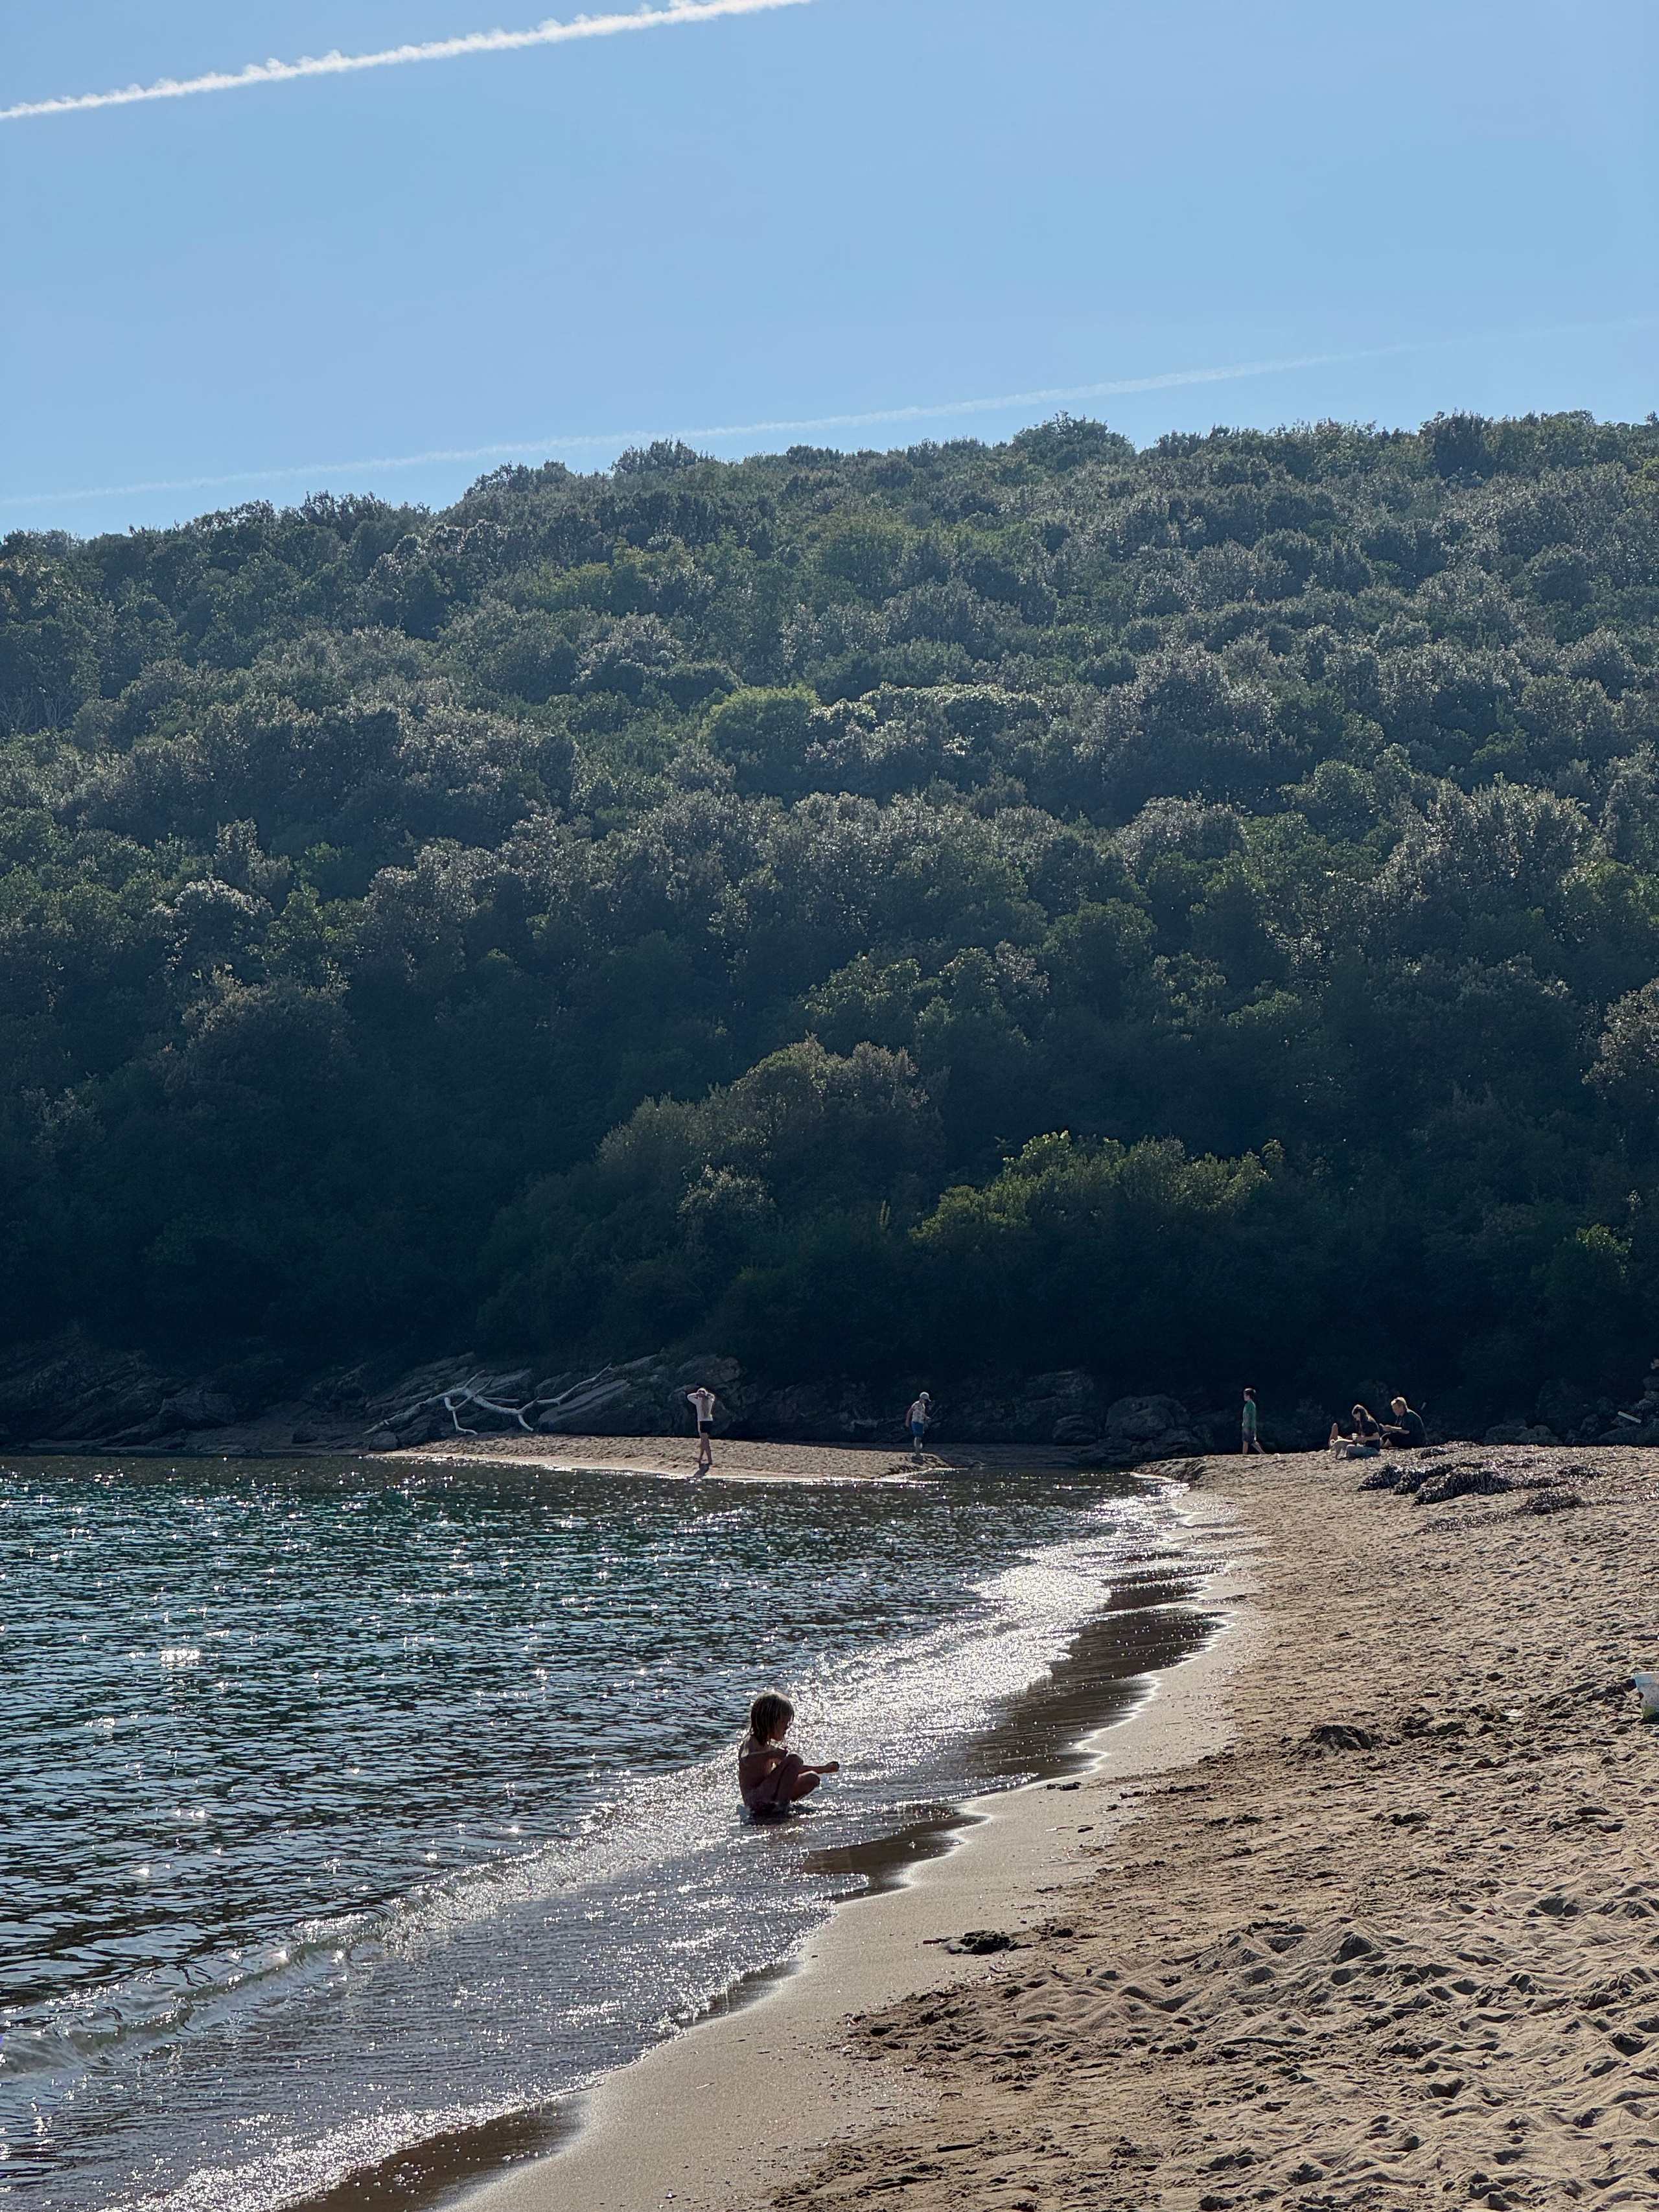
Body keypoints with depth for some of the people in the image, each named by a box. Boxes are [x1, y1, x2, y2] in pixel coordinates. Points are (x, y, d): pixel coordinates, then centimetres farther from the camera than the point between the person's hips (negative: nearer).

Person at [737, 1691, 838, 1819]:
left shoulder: (767, 1746, 19)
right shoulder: (750, 1743, -11)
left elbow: (793, 1769, 31)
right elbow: (746, 1760, -37)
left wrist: (823, 1769, 30)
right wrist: (770, 1755, -46)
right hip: (756, 1799, -10)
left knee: (812, 1779, 11)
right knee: (793, 1759, -20)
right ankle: (782, 1804, -19)